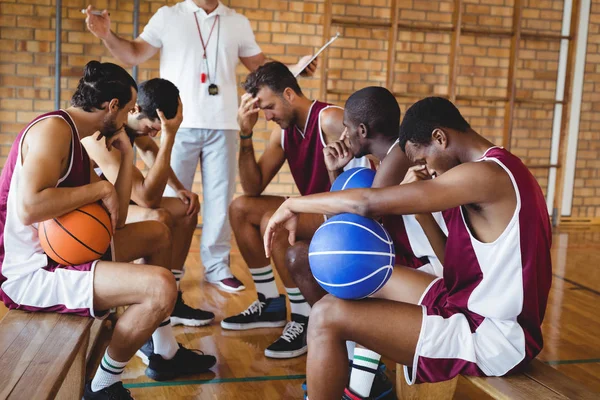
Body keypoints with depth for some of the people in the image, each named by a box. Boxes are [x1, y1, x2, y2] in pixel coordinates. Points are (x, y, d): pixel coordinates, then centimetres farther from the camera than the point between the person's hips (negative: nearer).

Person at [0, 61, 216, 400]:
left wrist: (127, 155, 7)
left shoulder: (76, 142, 14)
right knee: (160, 286, -26)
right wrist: (100, 188, -19)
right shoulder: (53, 129, -16)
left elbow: (115, 223, 12)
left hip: (57, 254, 11)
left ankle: (166, 355, 25)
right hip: (29, 273, -11)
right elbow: (29, 207, -33)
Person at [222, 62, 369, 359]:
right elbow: (253, 188, 3)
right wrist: (246, 134, -6)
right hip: (316, 211, 9)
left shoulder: (330, 120, -18)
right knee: (240, 208, 4)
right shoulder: (283, 132, 6)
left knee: (274, 220, -30)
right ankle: (270, 303, 13)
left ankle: (304, 319, -16)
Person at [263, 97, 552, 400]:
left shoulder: (485, 174, -20)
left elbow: (369, 203, -22)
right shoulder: (500, 170, 11)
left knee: (327, 316, -17)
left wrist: (293, 205, -10)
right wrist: (421, 207, 6)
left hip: (493, 337, -11)